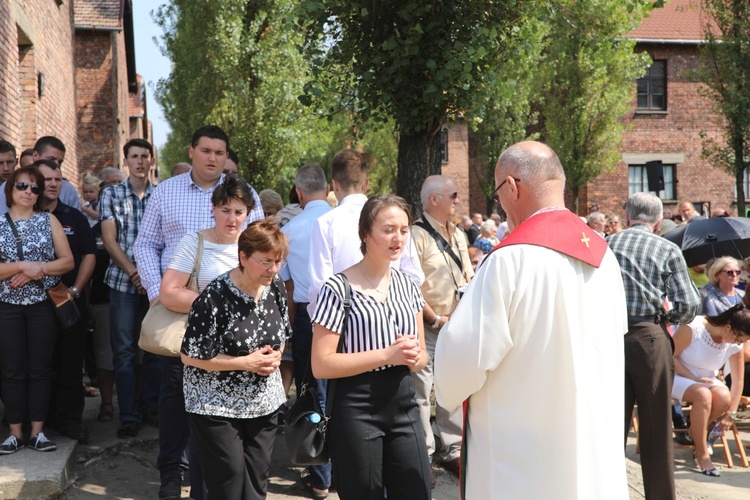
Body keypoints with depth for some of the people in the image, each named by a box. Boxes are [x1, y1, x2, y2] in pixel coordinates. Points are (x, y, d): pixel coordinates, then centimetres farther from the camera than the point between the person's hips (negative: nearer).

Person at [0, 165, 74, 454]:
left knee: (40, 369, 3)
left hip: (42, 304, 1)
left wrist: (36, 271, -12)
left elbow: (68, 261, 1)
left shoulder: (48, 221, 6)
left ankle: (37, 431, 10)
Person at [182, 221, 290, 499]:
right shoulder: (214, 298, -21)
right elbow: (191, 356, -16)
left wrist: (275, 356, -9)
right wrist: (247, 363, -19)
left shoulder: (276, 288, -2)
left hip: (264, 404, 6)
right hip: (217, 406, -6)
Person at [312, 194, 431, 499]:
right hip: (357, 411, -5)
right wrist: (387, 354, -18)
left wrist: (412, 357, -7)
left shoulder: (408, 287, 10)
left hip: (404, 405, 5)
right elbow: (321, 365, -14)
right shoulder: (339, 288, -9)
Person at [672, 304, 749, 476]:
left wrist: (731, 414, -11)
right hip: (677, 376, -5)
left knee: (724, 397, -29)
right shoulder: (693, 328, -24)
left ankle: (696, 433, 0)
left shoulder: (735, 344, -8)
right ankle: (702, 454, -24)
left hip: (706, 379, 5)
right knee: (703, 395, -36)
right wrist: (694, 378, -23)